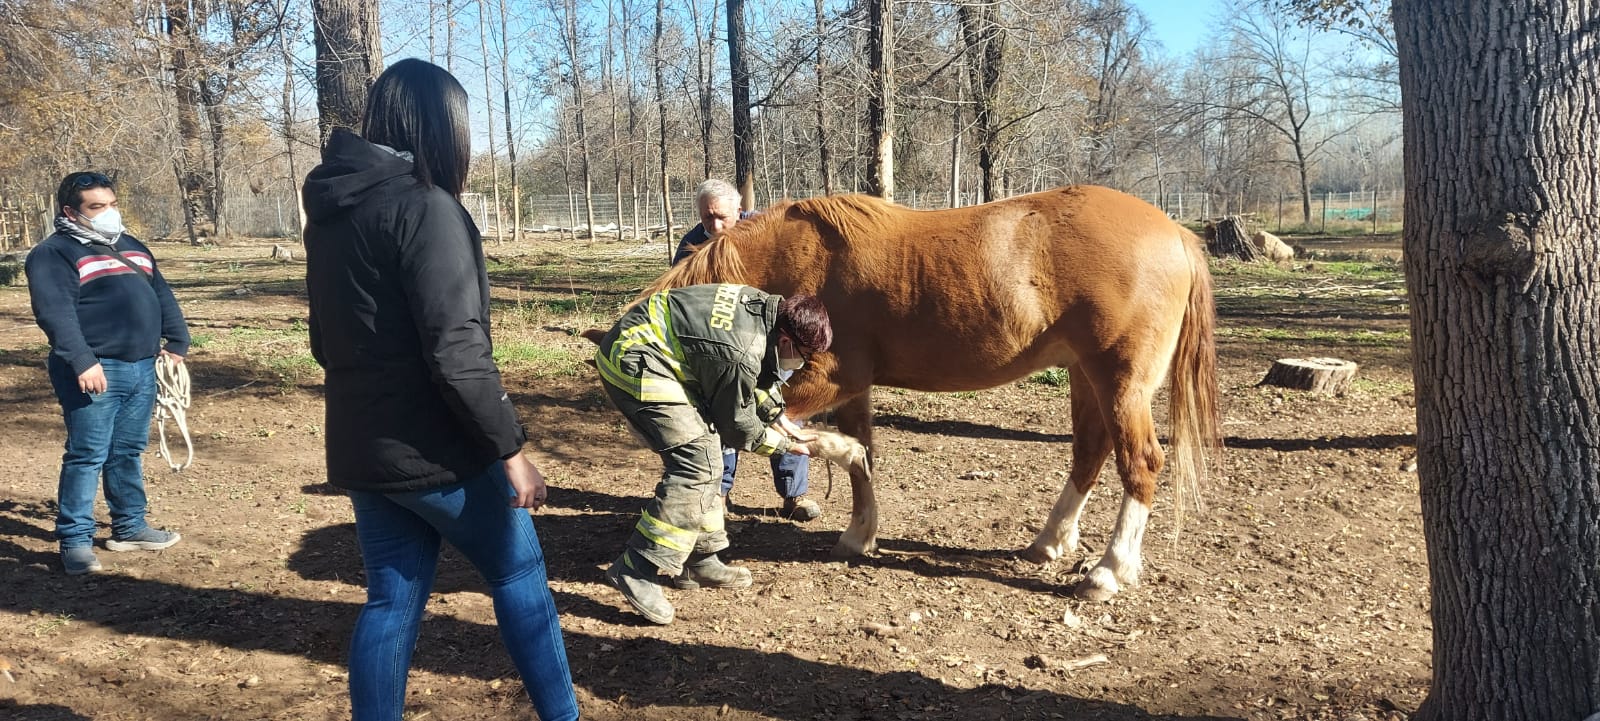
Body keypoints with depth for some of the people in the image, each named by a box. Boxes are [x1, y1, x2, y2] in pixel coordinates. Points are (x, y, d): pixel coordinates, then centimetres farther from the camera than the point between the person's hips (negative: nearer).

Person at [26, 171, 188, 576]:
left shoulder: (132, 247, 19)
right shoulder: (54, 253, -5)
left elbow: (162, 296, 22)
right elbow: (55, 312, -17)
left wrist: (177, 343, 12)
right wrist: (82, 361, -25)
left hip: (142, 368, 7)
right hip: (95, 371, -7)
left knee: (128, 452, 14)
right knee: (87, 455, -4)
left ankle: (129, 527, 23)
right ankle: (75, 539, 3)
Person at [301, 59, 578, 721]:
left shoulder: (331, 212, 10)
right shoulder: (424, 207, -17)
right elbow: (456, 352, -23)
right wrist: (511, 447, -17)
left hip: (360, 448, 7)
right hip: (434, 449, -7)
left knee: (391, 599, 14)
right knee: (519, 574, 10)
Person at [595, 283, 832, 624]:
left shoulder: (764, 305, -1)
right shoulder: (740, 356, -26)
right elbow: (737, 425, -9)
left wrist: (777, 416, 15)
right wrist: (784, 444, 5)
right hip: (633, 366, -11)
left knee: (705, 454, 12)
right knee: (696, 463, -16)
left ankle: (698, 561, 21)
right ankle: (638, 571, -12)